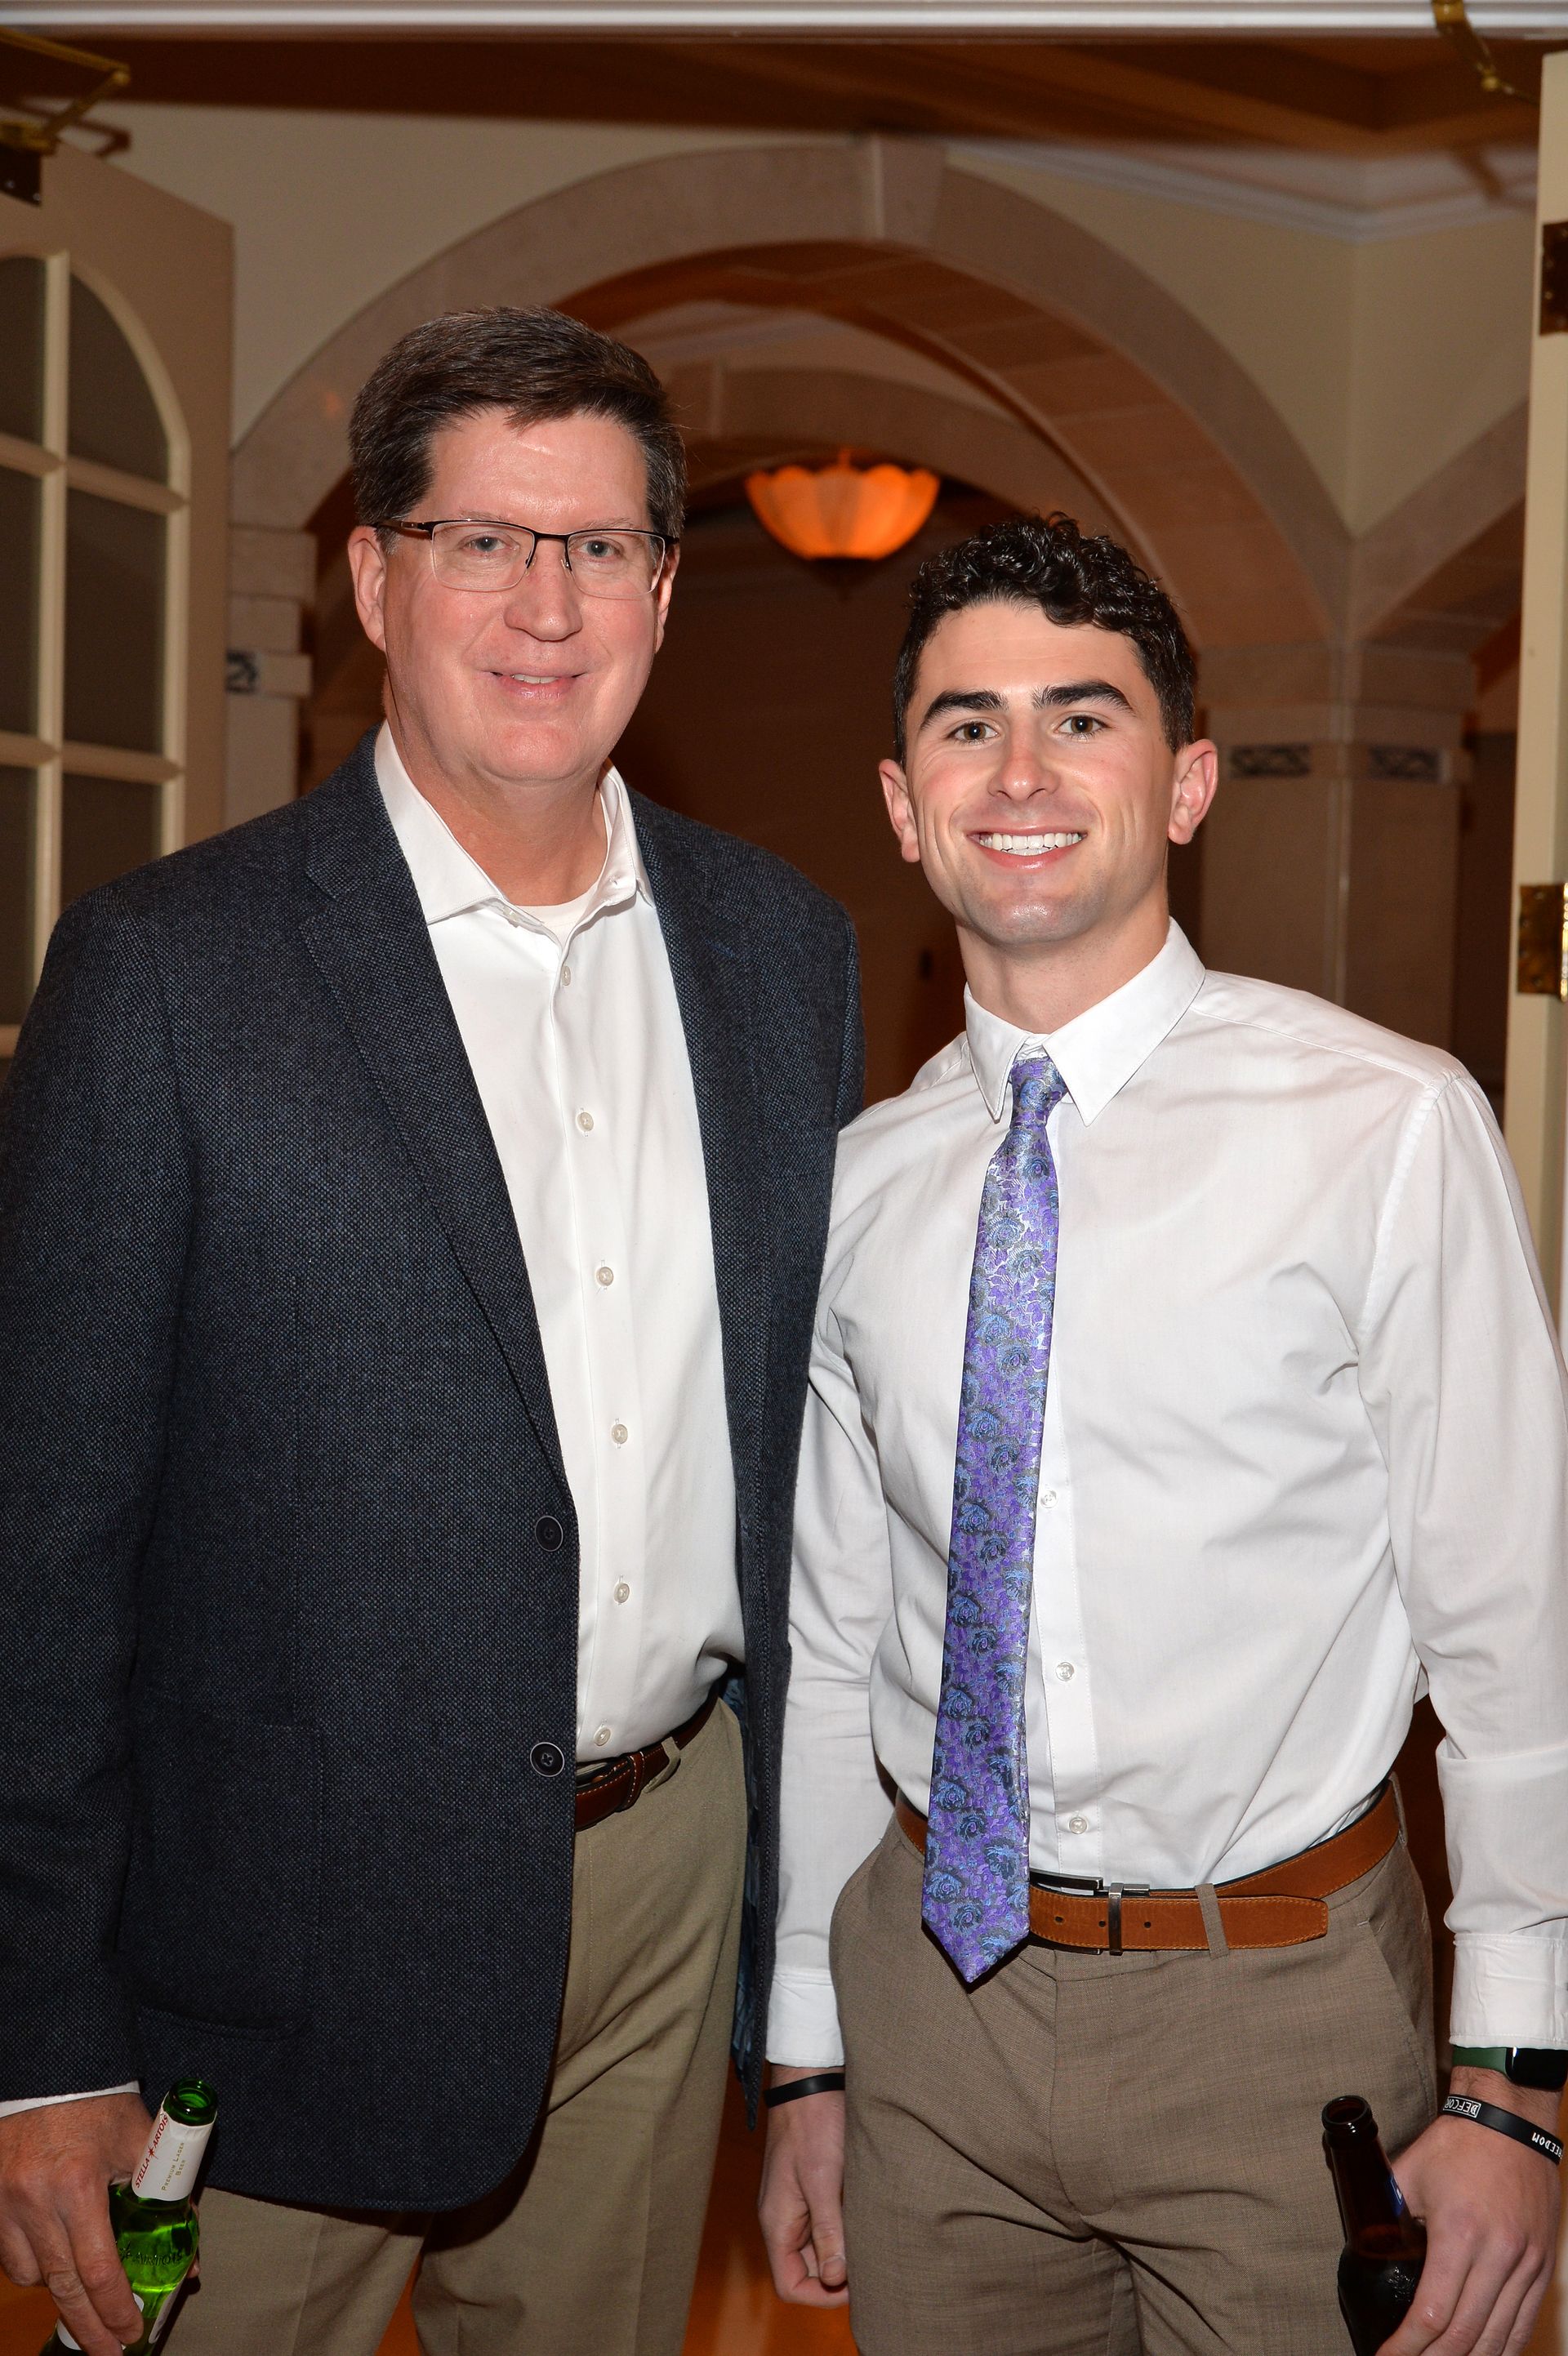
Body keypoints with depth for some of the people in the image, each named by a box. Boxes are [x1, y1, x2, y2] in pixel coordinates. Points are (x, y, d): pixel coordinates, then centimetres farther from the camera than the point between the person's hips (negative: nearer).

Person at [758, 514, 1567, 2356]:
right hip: (931, 1985, 4)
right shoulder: (861, 1185, 1)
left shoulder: (1387, 1131, -13)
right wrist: (808, 2056, 11)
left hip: (1276, 2012, -3)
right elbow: (835, 1637, 7)